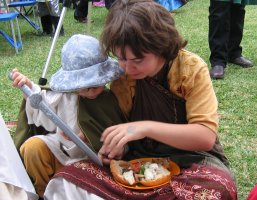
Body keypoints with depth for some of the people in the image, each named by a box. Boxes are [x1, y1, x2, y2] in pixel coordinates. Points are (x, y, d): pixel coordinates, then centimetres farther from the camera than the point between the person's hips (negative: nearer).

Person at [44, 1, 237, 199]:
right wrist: (115, 146, -15)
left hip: (191, 158, -2)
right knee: (65, 182, -17)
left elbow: (206, 137, -20)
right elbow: (122, 128, 9)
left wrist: (146, 127, -30)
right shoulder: (121, 76, -3)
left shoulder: (191, 68, -14)